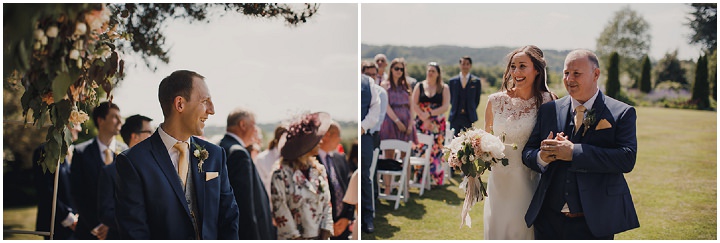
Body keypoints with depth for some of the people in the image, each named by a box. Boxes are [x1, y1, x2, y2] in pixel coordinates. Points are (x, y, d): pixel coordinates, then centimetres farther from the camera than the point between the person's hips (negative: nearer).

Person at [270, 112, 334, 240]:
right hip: (293, 239, -5)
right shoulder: (281, 174, -9)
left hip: (318, 238, 5)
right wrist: (296, 237, -11)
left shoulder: (320, 170, 8)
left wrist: (325, 234, -1)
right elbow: (280, 210, -10)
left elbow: (327, 204, 9)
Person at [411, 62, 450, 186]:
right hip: (421, 123, 1)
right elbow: (414, 105, 0)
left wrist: (430, 113, -14)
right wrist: (424, 118, -10)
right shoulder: (419, 86, 8)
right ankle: (419, 178, 3)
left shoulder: (444, 88, 6)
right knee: (420, 149, -4)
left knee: (436, 150, -4)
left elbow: (445, 106, -4)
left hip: (438, 124, -1)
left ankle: (438, 179, 2)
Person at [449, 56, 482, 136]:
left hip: (469, 117, -1)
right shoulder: (452, 81, 7)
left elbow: (477, 99, 7)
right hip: (455, 117, 1)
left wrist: (471, 111, 6)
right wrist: (455, 109, 9)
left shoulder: (476, 81, 3)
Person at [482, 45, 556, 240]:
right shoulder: (496, 101, 0)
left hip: (529, 184, -2)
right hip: (499, 182, 2)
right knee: (497, 231, 10)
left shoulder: (546, 102, -6)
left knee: (525, 232, 8)